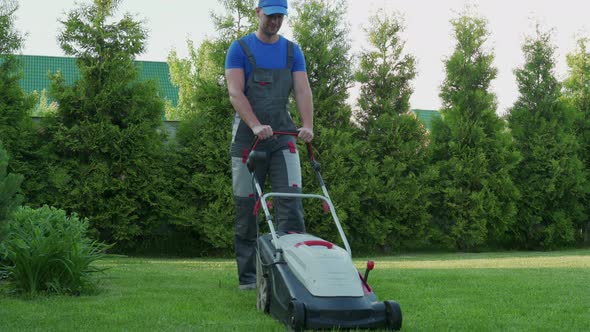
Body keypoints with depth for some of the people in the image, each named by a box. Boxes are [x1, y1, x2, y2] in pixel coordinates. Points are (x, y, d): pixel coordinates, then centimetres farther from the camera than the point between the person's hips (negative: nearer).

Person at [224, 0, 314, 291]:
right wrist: (256, 125, -25)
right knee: (246, 207, 2)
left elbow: (302, 90, 0)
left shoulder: (292, 51, 11)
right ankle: (248, 276, 9)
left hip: (283, 136, 2)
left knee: (291, 200, -10)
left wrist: (307, 125, -17)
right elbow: (235, 92, -10)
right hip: (247, 138, -2)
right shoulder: (240, 48, 1)